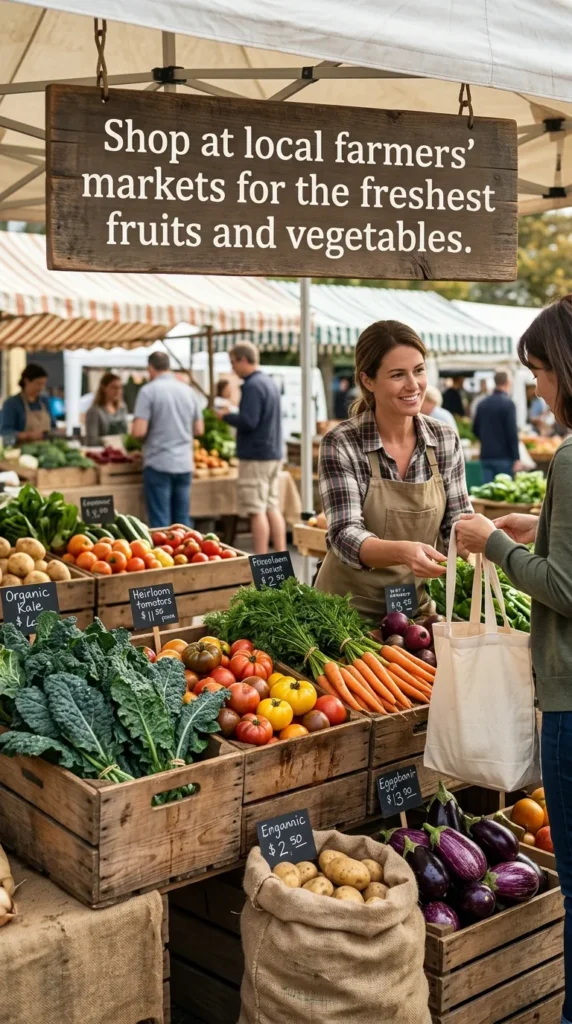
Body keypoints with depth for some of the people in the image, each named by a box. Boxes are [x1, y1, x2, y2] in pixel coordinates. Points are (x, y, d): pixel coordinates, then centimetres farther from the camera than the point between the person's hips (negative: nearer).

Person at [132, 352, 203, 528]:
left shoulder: (149, 390, -8)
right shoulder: (187, 390, 8)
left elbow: (138, 431, -14)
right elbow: (199, 429, 13)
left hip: (159, 463, -5)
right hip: (184, 463, 5)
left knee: (160, 523, 0)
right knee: (183, 520, 11)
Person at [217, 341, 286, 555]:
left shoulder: (252, 386, -15)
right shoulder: (269, 382, 15)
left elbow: (248, 421, -22)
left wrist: (226, 416, -6)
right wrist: (233, 415, 15)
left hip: (255, 457, -9)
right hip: (274, 454, 9)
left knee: (257, 511, -5)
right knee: (273, 508, 11)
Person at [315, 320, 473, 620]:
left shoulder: (446, 441, -1)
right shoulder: (340, 445, -12)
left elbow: (456, 520, 3)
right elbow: (345, 535, -18)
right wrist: (403, 551, -36)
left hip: (417, 606, 3)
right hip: (350, 607, -3)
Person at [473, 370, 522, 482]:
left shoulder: (483, 403, 8)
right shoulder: (508, 403, -10)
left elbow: (475, 430, 15)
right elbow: (512, 433, -14)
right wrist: (516, 458, -13)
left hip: (486, 456, 5)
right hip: (503, 456, -5)